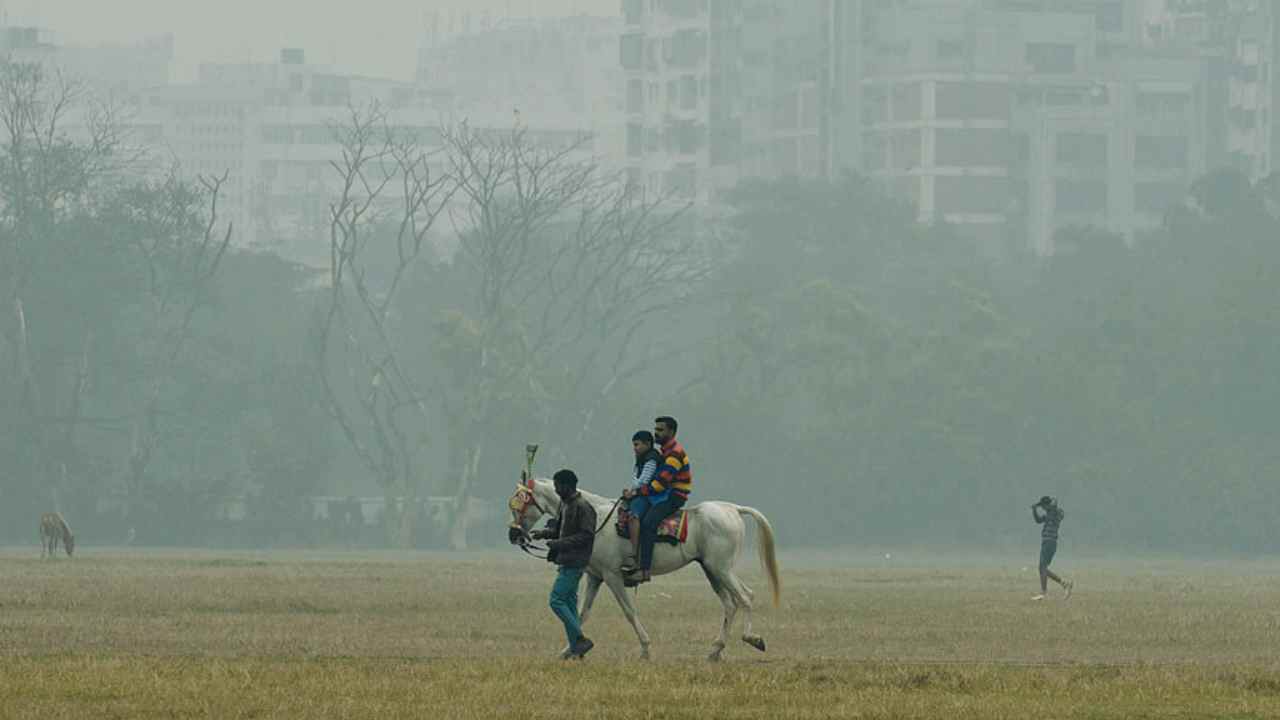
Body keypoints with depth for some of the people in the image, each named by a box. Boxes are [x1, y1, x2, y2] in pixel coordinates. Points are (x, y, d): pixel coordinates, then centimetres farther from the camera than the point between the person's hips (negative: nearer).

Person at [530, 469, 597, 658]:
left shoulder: (582, 507, -16)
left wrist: (559, 543, -23)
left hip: (574, 563, -10)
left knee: (557, 601, -12)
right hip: (565, 562, 10)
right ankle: (575, 647, 16)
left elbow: (586, 536, -20)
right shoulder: (565, 504, 13)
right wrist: (545, 533, 4)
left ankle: (580, 640, -8)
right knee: (569, 603, 12)